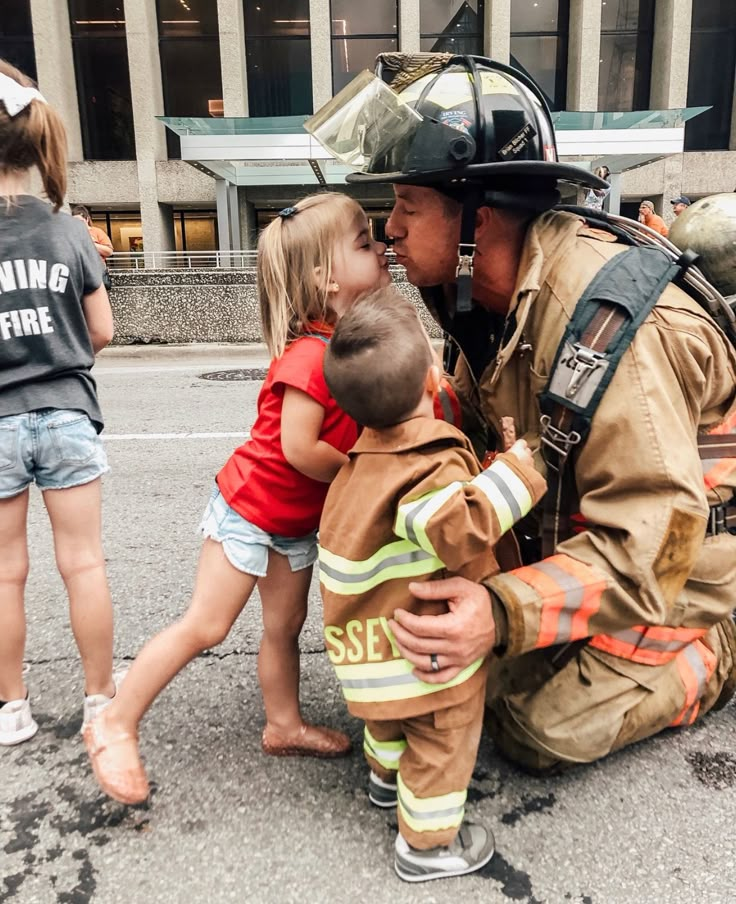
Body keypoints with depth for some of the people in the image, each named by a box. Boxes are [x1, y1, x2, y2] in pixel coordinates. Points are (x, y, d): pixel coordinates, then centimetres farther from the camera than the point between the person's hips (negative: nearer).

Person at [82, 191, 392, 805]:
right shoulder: (311, 354, -28)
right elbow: (298, 448, -28)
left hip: (299, 518, 8)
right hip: (249, 507, -8)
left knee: (285, 626, 17)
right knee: (205, 626, 1)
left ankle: (284, 726, 36)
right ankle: (116, 726, 18)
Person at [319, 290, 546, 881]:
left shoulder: (370, 452, -4)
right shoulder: (435, 464, -30)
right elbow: (460, 528, -43)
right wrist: (517, 467, -34)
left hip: (376, 637, 8)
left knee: (392, 712, 34)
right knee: (441, 744, 15)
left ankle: (386, 776, 59)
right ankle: (428, 844, 34)